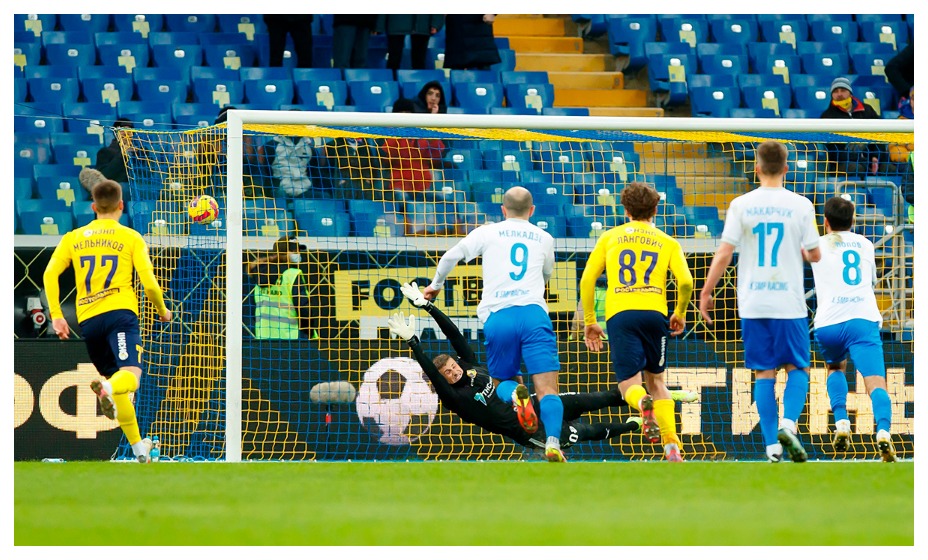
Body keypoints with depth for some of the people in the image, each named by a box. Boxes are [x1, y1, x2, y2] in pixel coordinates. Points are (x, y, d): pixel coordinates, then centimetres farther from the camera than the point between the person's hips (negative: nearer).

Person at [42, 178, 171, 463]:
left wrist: (56, 316, 6)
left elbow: (50, 273, 4)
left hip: (88, 319, 4)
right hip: (120, 311, -4)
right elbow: (149, 282, 0)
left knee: (114, 378, 18)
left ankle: (137, 445, 19)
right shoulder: (131, 237, 8)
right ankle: (108, 389, -56)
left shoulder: (73, 238, 17)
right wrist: (162, 310, 17)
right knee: (131, 373, -21)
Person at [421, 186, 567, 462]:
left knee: (502, 382, 18)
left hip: (497, 316, 0)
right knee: (548, 389, -6)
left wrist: (436, 285, 30)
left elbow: (451, 256, 12)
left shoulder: (488, 233, 13)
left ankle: (516, 395, -19)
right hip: (534, 313, 0)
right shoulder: (544, 238, 19)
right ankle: (553, 442, -31)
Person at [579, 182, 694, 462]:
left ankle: (644, 404, -37)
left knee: (629, 384, 1)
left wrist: (589, 321, 17)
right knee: (656, 380, 17)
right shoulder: (667, 242, 15)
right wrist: (680, 314, 18)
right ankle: (672, 446, 2)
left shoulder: (609, 237, 17)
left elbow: (587, 280, 10)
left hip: (619, 314, -1)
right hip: (654, 312, 1)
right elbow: (685, 281, 1)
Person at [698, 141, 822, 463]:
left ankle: (771, 444, 3)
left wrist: (706, 292, 5)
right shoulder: (800, 206, -4)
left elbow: (723, 255, -5)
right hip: (789, 302, -1)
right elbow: (815, 255, 2)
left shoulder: (741, 205, -2)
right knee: (797, 369, 10)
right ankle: (788, 424, -14)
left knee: (764, 373, 7)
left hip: (753, 303, 1)